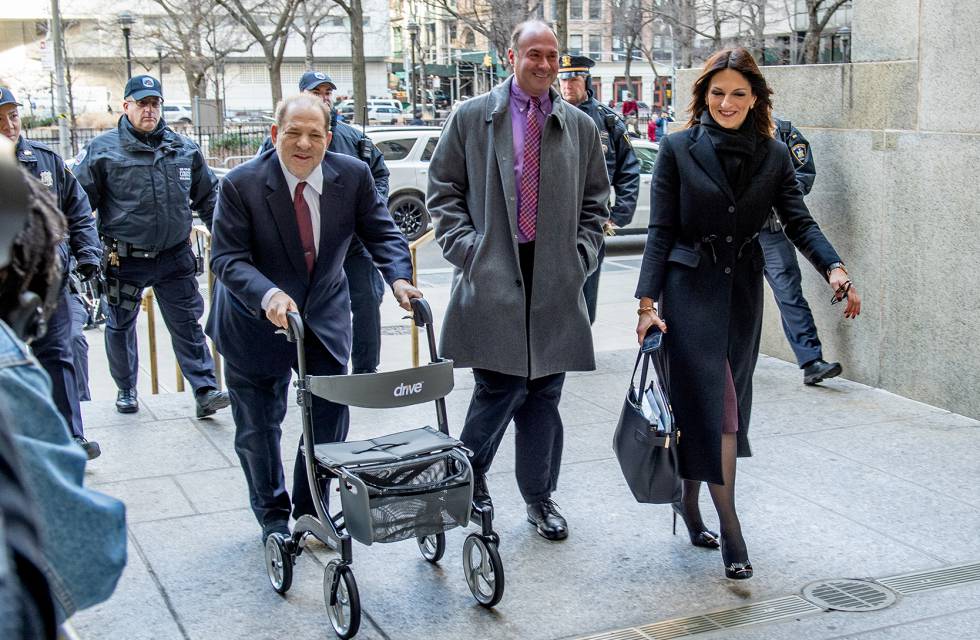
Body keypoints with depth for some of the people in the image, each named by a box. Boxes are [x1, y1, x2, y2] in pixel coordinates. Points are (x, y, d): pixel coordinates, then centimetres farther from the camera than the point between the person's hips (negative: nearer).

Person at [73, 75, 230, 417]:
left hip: (175, 258, 1)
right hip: (124, 260, -1)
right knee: (120, 326, 12)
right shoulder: (102, 149, -4)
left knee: (188, 324, 0)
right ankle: (126, 391, 30)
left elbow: (207, 196, 16)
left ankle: (205, 392, 1)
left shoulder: (184, 148, 6)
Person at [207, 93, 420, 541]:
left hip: (325, 316, 2)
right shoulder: (241, 185, -20)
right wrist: (268, 295, -39)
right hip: (256, 321, -2)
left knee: (330, 416, 5)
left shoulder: (353, 176, -11)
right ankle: (273, 517, 31)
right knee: (258, 425, 10)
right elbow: (227, 258, -22)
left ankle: (312, 511, 26)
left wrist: (399, 277, -25)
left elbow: (380, 233, -5)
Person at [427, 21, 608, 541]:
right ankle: (470, 471, 22)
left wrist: (581, 255, 4)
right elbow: (444, 190, 6)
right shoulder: (471, 118, 4)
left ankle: (539, 497, 20)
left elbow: (595, 201, 17)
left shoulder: (580, 126, 11)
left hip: (556, 281, 3)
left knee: (544, 392, 6)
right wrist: (466, 248, -5)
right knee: (500, 387, -5)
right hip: (492, 278, -3)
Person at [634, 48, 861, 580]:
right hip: (690, 291, -4)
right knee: (714, 406, -8)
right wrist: (648, 301, -12)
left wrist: (834, 269, -19)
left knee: (726, 405, 9)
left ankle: (688, 501, 29)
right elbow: (660, 231, -5)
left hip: (744, 293, 4)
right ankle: (730, 531, -3)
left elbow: (799, 222, -1)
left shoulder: (772, 155, 5)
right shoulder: (679, 150, -3)